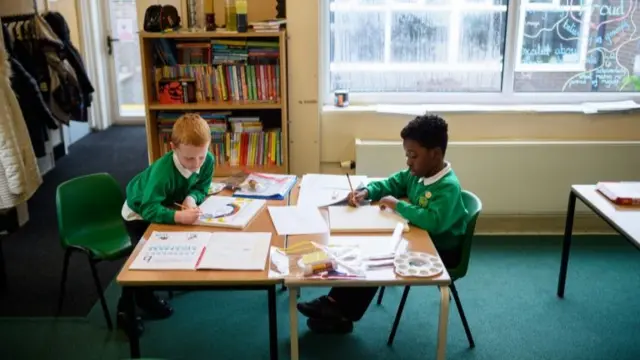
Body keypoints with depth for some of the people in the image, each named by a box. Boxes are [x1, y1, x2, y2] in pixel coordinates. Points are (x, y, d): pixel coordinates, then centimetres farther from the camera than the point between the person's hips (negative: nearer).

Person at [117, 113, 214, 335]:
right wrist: (180, 216, -62)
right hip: (140, 212, -6)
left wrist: (191, 198, -35)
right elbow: (149, 210, -46)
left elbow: (201, 188, -12)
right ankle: (128, 308, 3)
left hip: (167, 206, 6)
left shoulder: (208, 161, -26)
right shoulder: (163, 170, -44)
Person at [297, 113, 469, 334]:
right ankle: (336, 302, -2)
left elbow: (433, 221, -42)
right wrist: (366, 192, -6)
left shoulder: (449, 187, -27)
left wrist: (398, 205, -30)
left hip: (440, 253, -9)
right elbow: (389, 184, 15)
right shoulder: (416, 174, 0)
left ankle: (344, 315, -3)